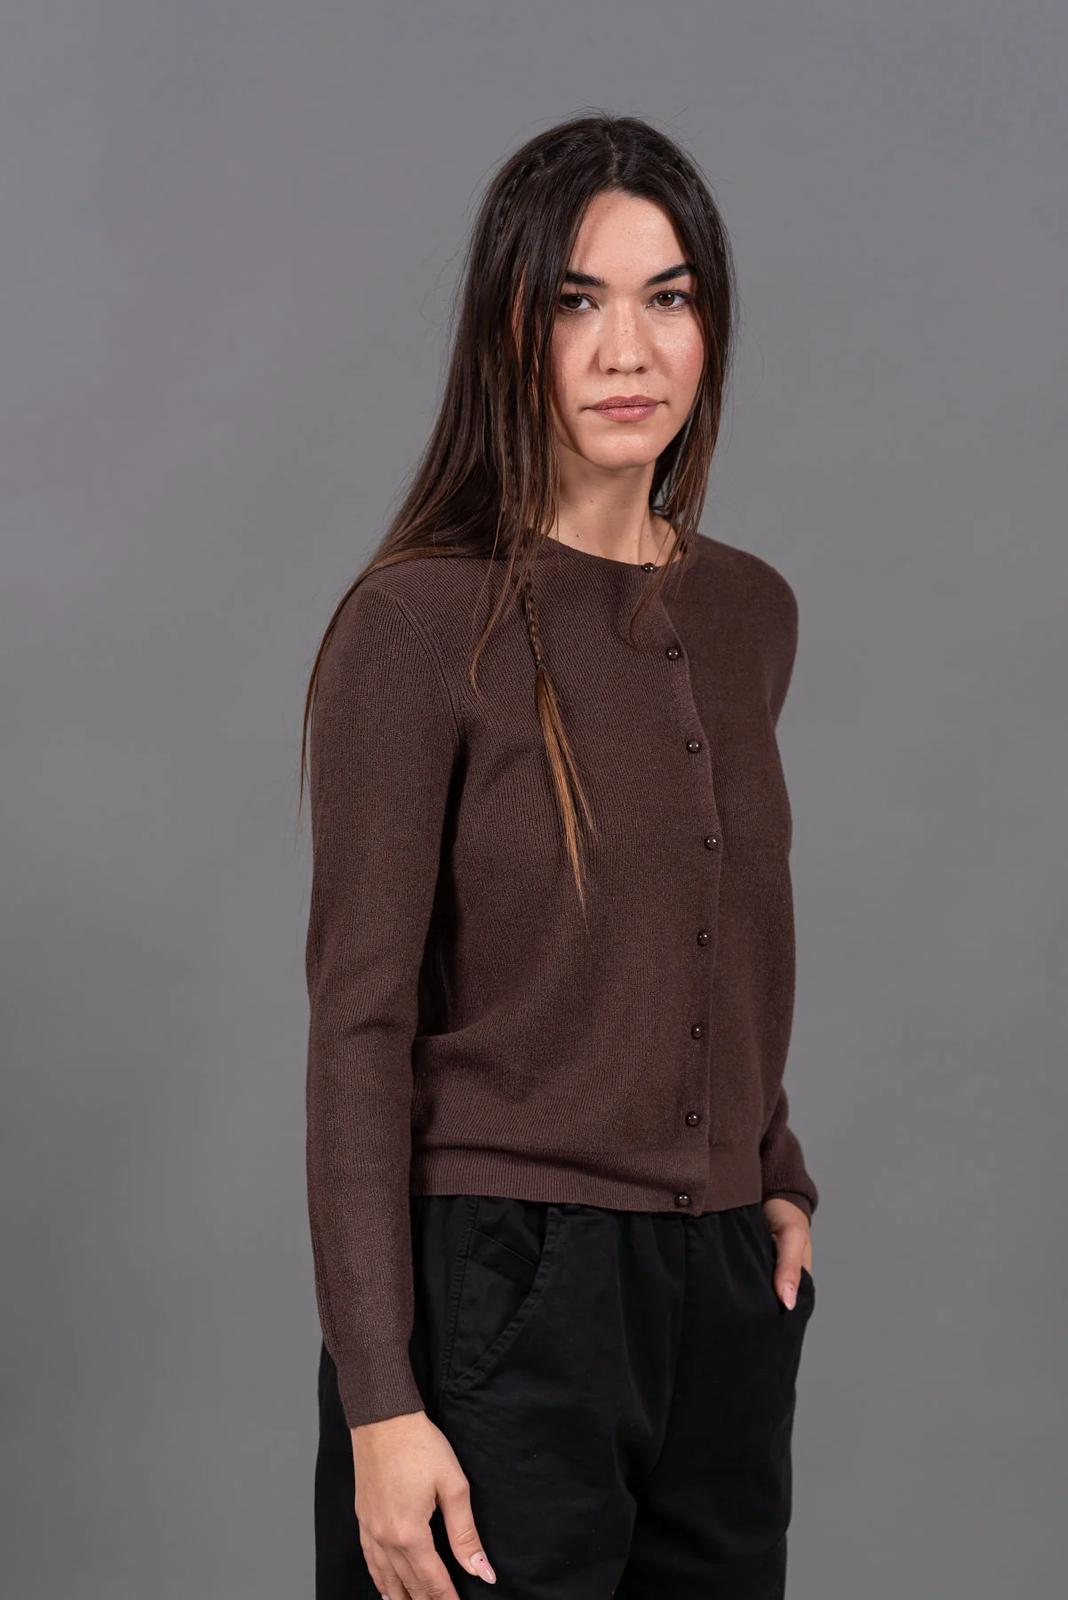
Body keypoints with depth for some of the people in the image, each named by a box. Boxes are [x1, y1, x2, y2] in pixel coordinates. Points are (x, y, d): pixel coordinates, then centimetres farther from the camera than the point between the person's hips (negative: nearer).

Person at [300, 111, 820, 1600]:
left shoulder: (749, 612, 8)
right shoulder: (423, 622, -11)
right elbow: (359, 1023, -12)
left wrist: (778, 1182, 9)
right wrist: (378, 1405, -16)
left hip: (726, 1296, 6)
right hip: (500, 1291, -6)